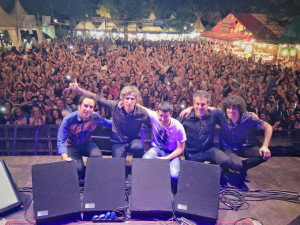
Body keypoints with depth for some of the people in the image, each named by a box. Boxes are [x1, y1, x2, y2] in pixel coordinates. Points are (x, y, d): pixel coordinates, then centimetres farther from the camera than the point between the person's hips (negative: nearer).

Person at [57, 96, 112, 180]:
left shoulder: (95, 117, -16)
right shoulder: (68, 119, -26)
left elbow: (107, 123, 8)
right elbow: (61, 141, -25)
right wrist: (65, 159, -38)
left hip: (87, 144, 3)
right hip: (72, 146, -2)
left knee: (97, 155, -30)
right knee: (78, 168, -28)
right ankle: (79, 181, 10)